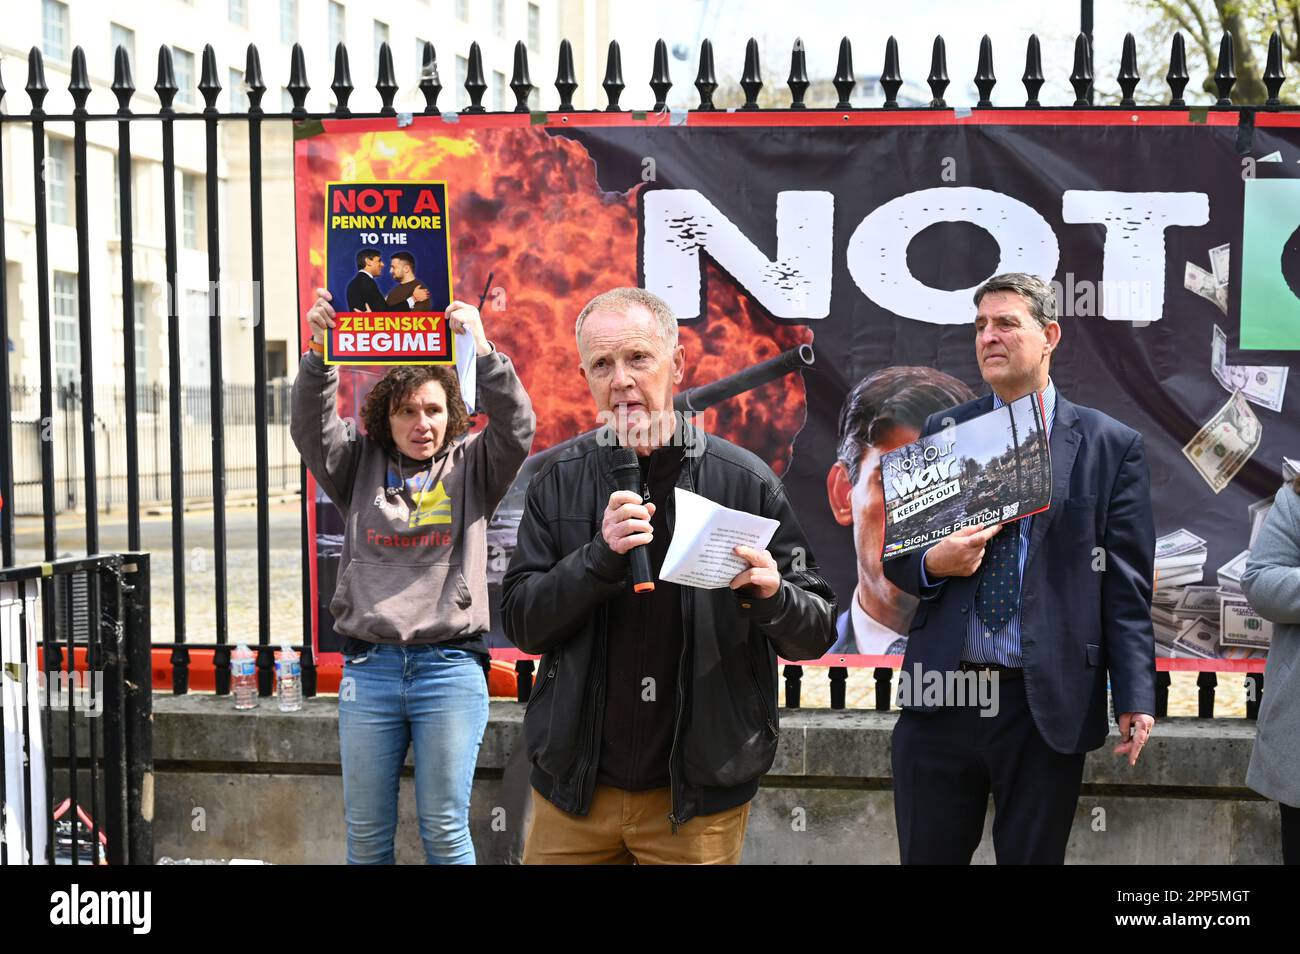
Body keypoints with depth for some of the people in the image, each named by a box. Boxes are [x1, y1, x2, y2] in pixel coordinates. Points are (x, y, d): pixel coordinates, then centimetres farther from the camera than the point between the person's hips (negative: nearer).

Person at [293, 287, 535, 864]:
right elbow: (312, 427, -4)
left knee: (445, 833, 2)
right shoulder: (360, 468, 10)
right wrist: (319, 354, -19)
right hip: (369, 667, 2)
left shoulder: (471, 467, 6)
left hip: (450, 669, -2)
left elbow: (515, 427, -10)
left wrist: (482, 350, -22)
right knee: (366, 835, 9)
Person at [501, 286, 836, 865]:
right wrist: (600, 556, -21)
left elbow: (817, 632, -3)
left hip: (698, 800, -2)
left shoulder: (745, 481, -8)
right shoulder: (559, 483, -1)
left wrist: (773, 598, -25)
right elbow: (522, 622, -5)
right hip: (574, 791, 2)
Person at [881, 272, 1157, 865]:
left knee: (1032, 857, 9)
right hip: (940, 697, 2)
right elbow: (895, 552, 13)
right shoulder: (941, 433, 9)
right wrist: (931, 563, -10)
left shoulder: (1111, 445, 2)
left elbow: (1126, 587, -1)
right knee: (927, 856, 9)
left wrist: (1134, 698, -9)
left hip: (1047, 704, -2)